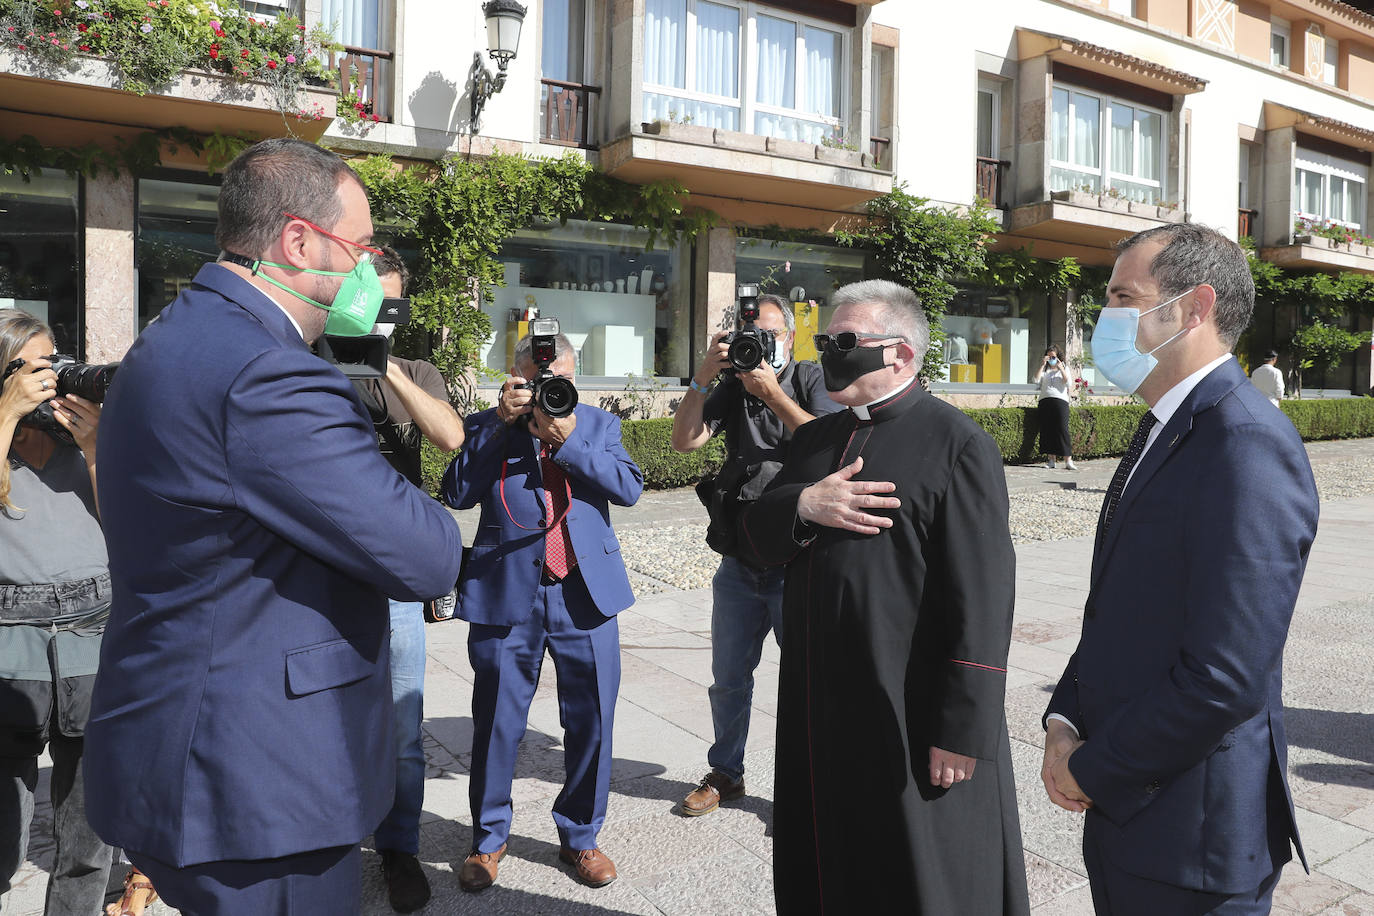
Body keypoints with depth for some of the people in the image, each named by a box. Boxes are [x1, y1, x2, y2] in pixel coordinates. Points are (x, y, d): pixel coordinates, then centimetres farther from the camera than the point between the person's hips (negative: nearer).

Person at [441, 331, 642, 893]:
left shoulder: (598, 425, 10)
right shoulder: (487, 427, 6)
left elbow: (629, 487, -5)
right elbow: (457, 493, -8)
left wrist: (568, 437, -13)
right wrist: (502, 423, -13)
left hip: (585, 594, 1)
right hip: (507, 595, -1)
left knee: (590, 724, 7)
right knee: (496, 725, 9)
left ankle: (580, 836, 28)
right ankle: (488, 838, 31)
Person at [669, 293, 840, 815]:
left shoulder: (811, 381, 0)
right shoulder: (732, 388, 9)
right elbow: (685, 440, -5)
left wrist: (773, 392, -21)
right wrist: (704, 376, -14)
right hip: (738, 563, 4)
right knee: (729, 678, 15)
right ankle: (726, 773, 33)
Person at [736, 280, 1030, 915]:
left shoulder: (956, 443, -10)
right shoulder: (815, 439, 12)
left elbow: (980, 598, -15)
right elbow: (752, 538, 9)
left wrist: (962, 730, -18)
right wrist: (803, 506, -12)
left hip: (912, 719, -6)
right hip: (819, 714, 7)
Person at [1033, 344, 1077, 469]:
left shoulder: (1064, 368, 14)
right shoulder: (1044, 369, 17)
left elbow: (1068, 383, -1)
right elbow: (1036, 380, 0)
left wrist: (1061, 369, -7)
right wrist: (1042, 365, -3)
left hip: (1060, 400, -2)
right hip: (1045, 401, 2)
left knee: (1062, 429, -10)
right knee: (1047, 430, -1)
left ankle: (1068, 460, -11)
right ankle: (1051, 459, 4)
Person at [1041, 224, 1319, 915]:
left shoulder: (1248, 447, -22)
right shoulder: (1164, 432, 9)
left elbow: (1224, 679, -27)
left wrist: (1092, 769, -15)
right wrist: (1064, 722, -1)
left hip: (1191, 838, -8)